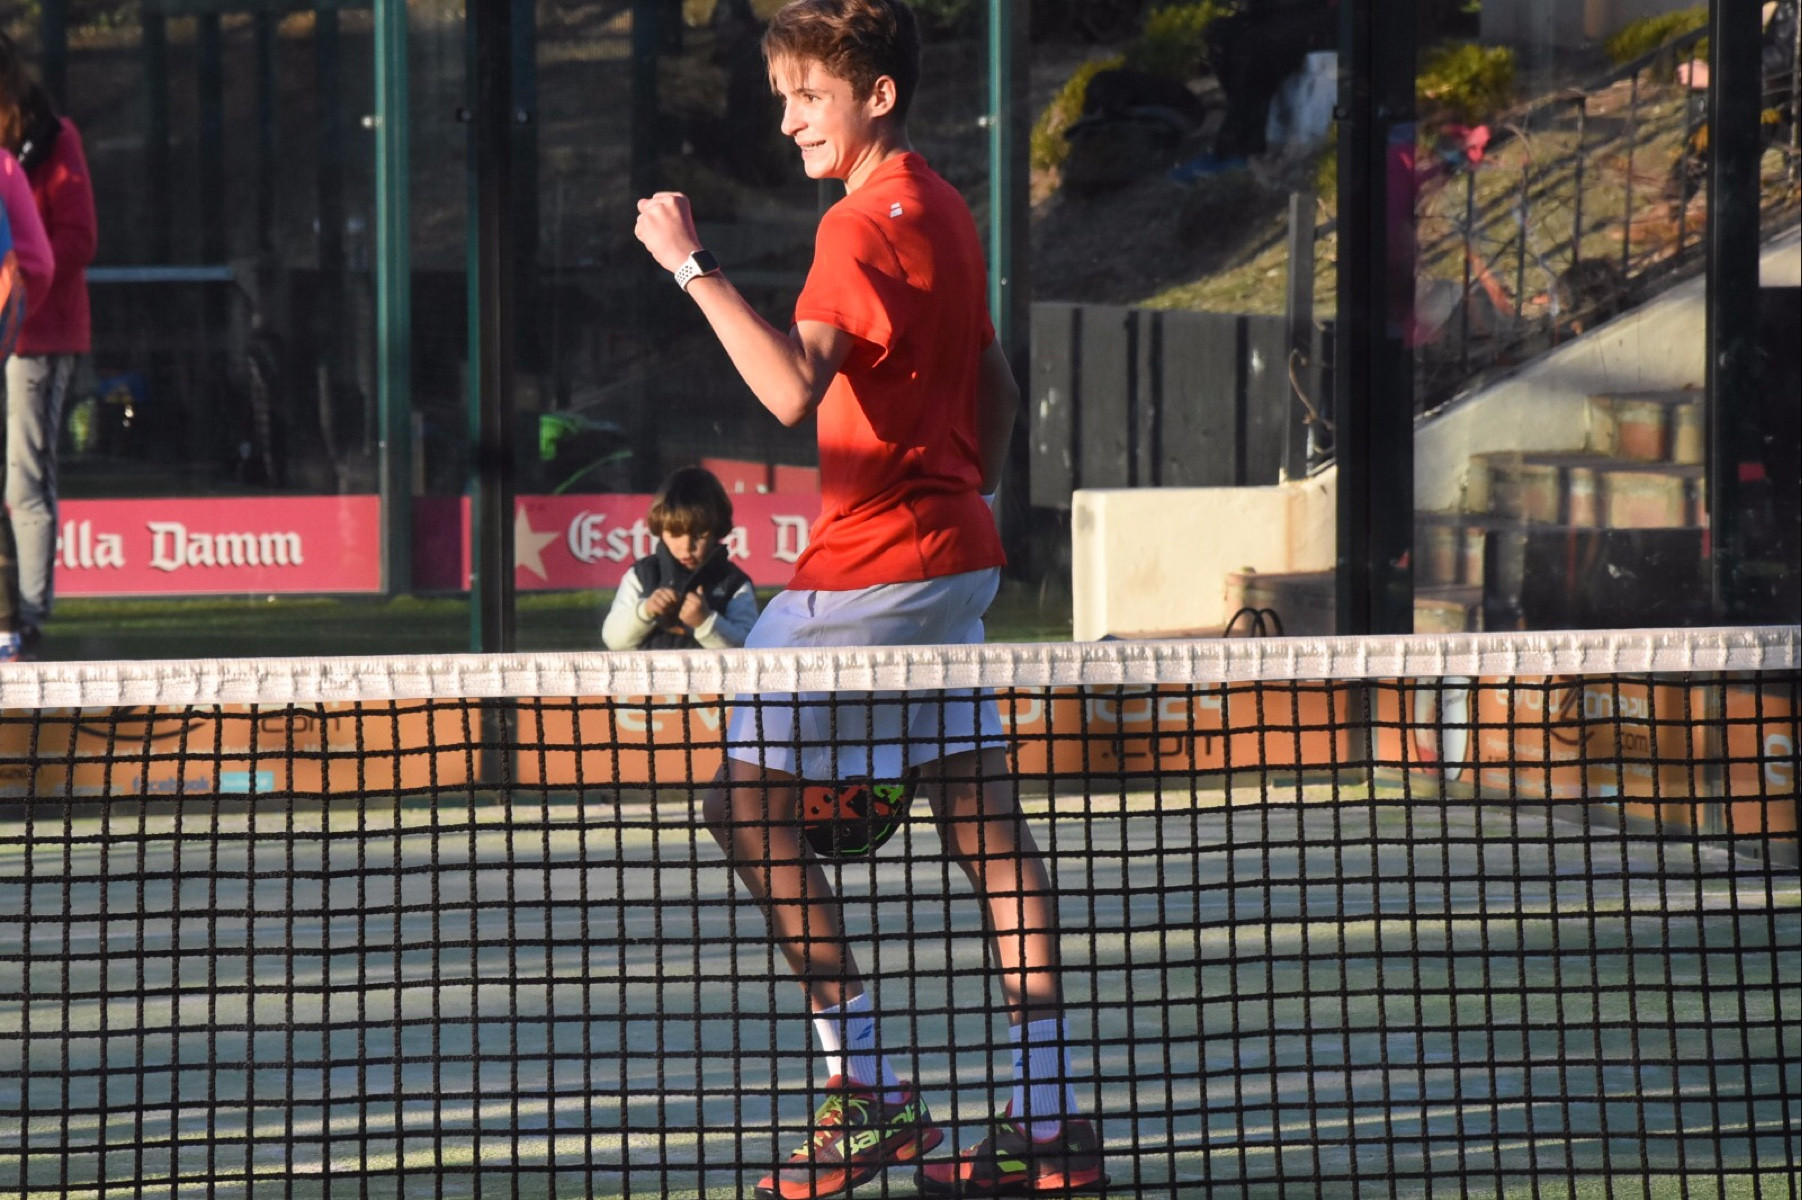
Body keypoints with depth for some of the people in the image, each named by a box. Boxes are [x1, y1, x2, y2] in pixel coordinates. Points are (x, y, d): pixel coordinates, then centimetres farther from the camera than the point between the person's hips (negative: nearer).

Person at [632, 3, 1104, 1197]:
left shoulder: (866, 225, -15)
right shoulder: (946, 212, 14)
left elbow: (793, 387, -28)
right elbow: (995, 387, 23)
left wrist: (693, 268, -25)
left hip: (873, 564, -10)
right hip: (955, 560, 10)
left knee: (748, 800, -4)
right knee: (985, 820, 7)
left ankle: (871, 1089, -5)